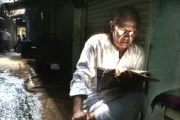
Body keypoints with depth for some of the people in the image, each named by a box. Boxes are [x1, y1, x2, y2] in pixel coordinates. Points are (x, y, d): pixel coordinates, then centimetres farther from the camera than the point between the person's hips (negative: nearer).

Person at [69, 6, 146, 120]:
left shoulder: (139, 53, 0)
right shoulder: (95, 43, -12)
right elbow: (81, 76, -19)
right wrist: (78, 111, -33)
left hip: (120, 102, 5)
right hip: (95, 101, -5)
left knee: (137, 98, -29)